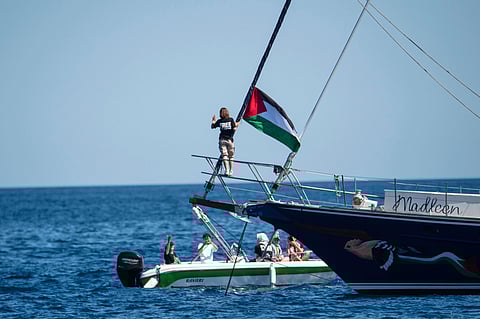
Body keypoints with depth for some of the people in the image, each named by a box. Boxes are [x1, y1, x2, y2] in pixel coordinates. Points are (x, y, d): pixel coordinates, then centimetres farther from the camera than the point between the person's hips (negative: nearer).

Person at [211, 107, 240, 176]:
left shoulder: (219, 121, 3)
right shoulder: (231, 120, -2)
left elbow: (212, 126, 14)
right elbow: (234, 128, -10)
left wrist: (213, 120, 31)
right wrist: (237, 124, 10)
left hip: (222, 140, 1)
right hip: (229, 139, -1)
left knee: (224, 155, -5)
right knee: (231, 156, 7)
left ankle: (227, 170, -21)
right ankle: (231, 171, 3)